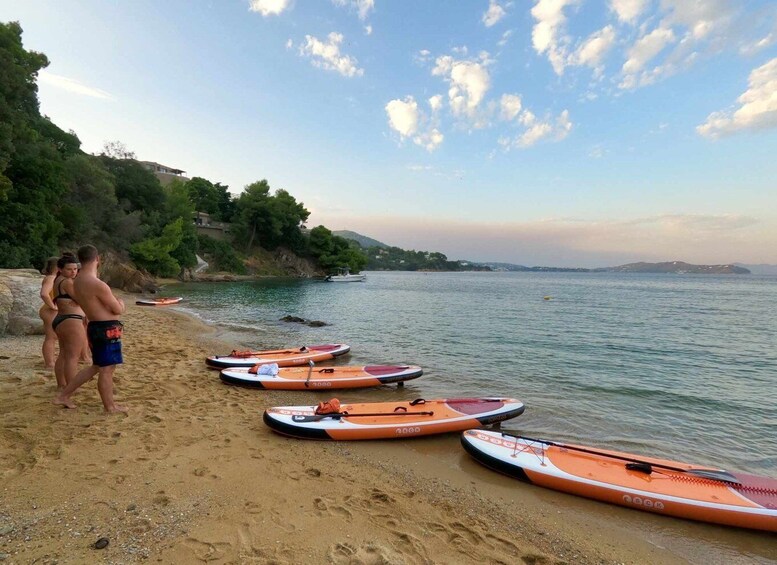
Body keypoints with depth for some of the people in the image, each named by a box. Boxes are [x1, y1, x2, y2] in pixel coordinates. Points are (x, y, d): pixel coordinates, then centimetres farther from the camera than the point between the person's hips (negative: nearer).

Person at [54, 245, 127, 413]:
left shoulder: (77, 281, 6)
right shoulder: (98, 284, -22)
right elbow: (118, 310, -13)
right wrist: (120, 302, 7)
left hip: (95, 327, 9)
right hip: (107, 330, -9)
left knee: (97, 366, 23)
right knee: (107, 369, 3)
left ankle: (63, 395, 29)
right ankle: (110, 406, 15)